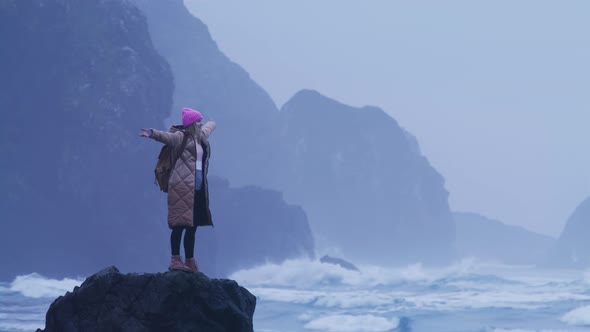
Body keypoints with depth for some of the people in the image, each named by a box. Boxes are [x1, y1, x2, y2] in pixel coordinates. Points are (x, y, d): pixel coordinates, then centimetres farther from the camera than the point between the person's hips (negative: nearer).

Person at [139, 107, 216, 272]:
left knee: (192, 225, 8)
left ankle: (190, 261, 14)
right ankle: (175, 260, -5)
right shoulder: (180, 137, -5)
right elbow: (165, 136, -22)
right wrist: (152, 133, -42)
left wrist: (212, 123, 64)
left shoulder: (201, 137, 19)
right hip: (182, 188, -8)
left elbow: (209, 126, 41)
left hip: (198, 190, 8)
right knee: (180, 224, -8)